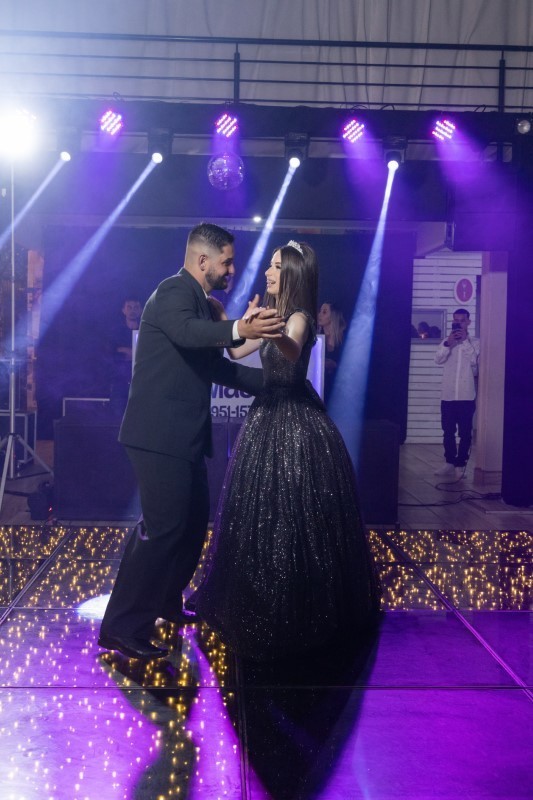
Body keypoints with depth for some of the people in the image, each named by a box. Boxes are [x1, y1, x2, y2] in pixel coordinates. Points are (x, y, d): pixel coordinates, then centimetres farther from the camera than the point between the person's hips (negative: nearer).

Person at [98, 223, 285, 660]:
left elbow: (216, 366, 26)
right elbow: (186, 331, -35)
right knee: (163, 526, -10)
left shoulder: (201, 303, 18)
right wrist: (239, 329, -52)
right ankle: (123, 627, -2)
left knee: (193, 521, 18)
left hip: (184, 435, 10)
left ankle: (165, 603, 36)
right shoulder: (173, 291, -11)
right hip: (161, 433, -10)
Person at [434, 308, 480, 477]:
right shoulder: (447, 341, 11)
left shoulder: (475, 342, 3)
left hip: (467, 395, -2)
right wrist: (448, 342, -14)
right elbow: (438, 359, -4)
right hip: (448, 395, 3)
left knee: (465, 433, 0)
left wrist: (465, 340, -10)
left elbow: (475, 361, -9)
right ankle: (450, 463, 13)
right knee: (448, 432, 6)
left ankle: (461, 464, 6)